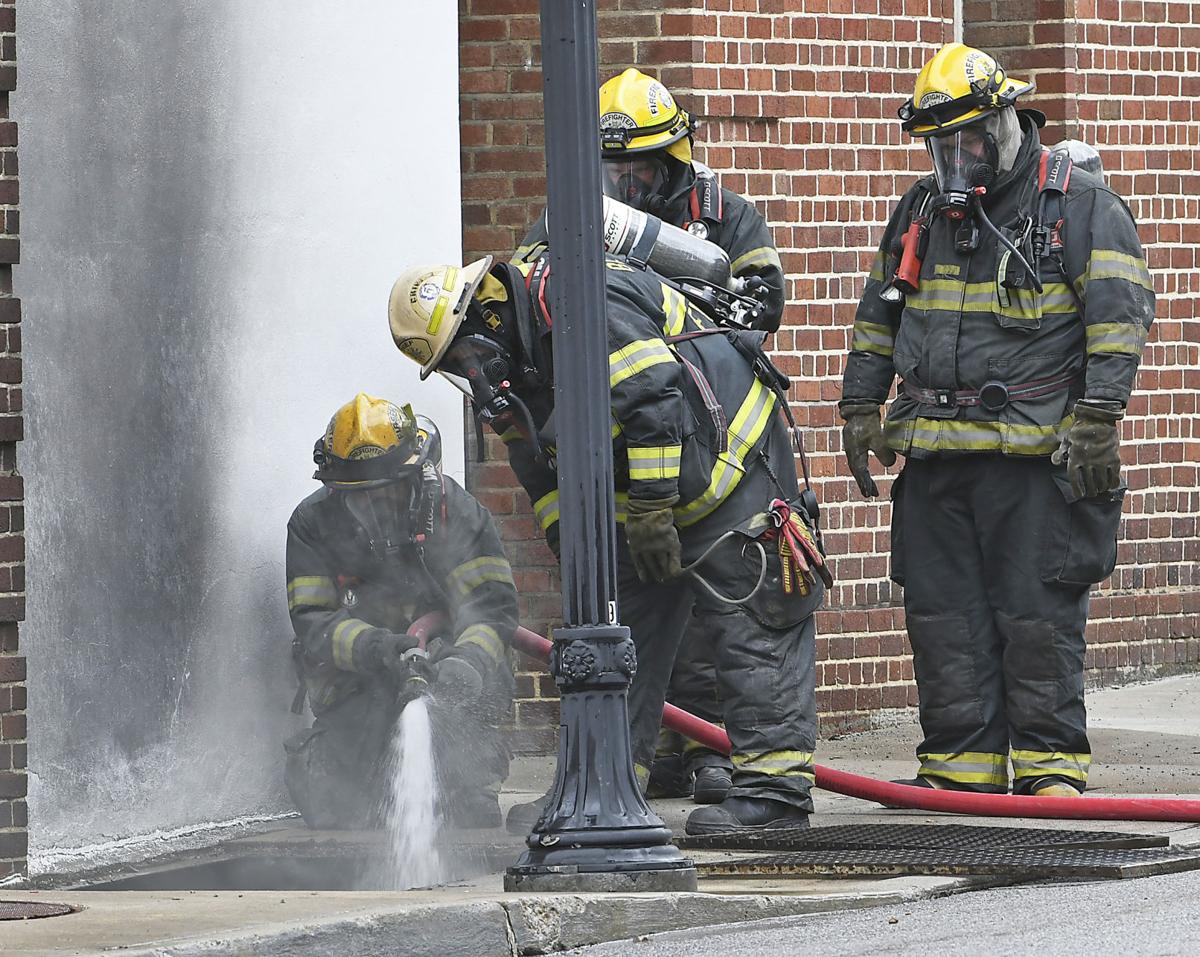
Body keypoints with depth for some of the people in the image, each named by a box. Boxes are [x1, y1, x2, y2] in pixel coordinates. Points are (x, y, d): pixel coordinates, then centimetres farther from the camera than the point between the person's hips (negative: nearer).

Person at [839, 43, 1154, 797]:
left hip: (1037, 452, -6)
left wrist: (1098, 417, -16)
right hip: (937, 452, 6)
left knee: (1038, 614, -6)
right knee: (944, 616, 5)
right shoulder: (921, 212, 16)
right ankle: (960, 763, 11)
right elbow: (879, 314, 25)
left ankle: (1051, 766, 0)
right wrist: (861, 407, 18)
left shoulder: (1080, 205, -2)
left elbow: (1121, 312, -8)